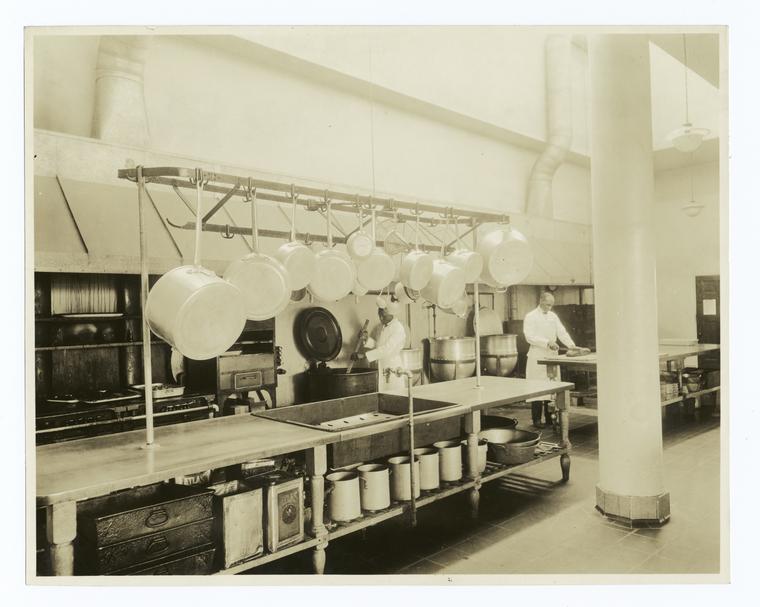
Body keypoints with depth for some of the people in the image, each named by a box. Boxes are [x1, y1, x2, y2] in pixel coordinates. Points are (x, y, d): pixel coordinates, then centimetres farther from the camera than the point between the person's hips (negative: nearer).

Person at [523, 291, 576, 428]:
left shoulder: (553, 316, 14)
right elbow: (530, 336, -13)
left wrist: (571, 345, -8)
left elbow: (562, 332, 8)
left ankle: (549, 418, 14)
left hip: (552, 355, 6)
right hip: (537, 357, -6)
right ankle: (537, 419, 1)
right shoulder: (530, 317, -4)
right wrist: (547, 342, -21)